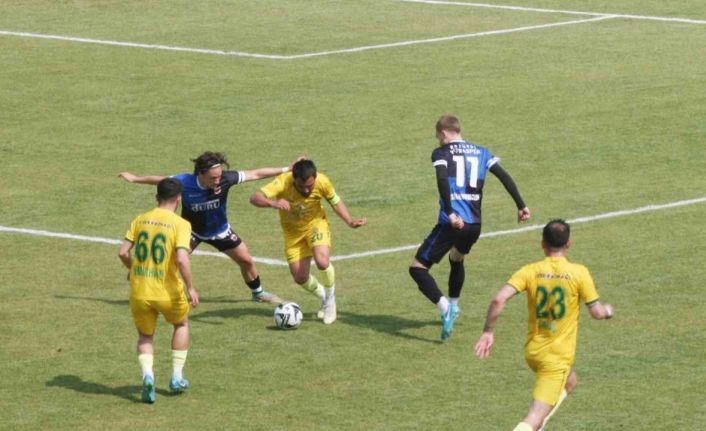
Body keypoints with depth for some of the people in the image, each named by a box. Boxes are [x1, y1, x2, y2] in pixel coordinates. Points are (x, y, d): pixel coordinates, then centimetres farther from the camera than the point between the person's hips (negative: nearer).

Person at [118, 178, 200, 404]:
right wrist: (190, 288, -11)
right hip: (168, 291, -2)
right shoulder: (180, 224, -10)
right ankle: (177, 378, 24)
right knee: (181, 324, 28)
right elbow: (181, 259, -22)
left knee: (145, 335, 22)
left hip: (139, 292, 2)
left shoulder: (140, 220, 3)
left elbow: (123, 252, 0)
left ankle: (147, 375, -6)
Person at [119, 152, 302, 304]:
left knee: (246, 260, 8)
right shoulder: (184, 182, -34)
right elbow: (160, 180, -15)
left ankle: (258, 292, 34)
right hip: (192, 230, -2)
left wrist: (286, 169, -25)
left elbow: (256, 174, -25)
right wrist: (135, 179, -3)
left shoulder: (225, 179, -32)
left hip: (220, 230, 2)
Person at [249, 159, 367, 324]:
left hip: (316, 224, -1)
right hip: (293, 231, 1)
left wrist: (350, 221, -19)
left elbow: (335, 202, -5)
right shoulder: (283, 183, -32)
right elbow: (255, 198, -43)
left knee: (322, 261, -26)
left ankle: (330, 301, 2)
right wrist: (273, 203, -62)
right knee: (300, 278, 0)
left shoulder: (322, 182, -26)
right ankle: (324, 297, 34)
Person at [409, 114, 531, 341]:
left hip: (452, 223, -6)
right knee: (457, 259, 36)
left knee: (417, 267, -1)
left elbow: (442, 180, -18)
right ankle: (453, 307, 45)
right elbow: (505, 177, 6)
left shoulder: (441, 153, 1)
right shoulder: (481, 152, 16)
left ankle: (444, 307, -21)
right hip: (474, 224, 6)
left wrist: (450, 214, -24)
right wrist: (521, 206, 6)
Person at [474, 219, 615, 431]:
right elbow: (597, 312, -6)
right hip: (559, 357, -4)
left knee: (569, 383, 34)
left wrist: (488, 332, -6)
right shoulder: (579, 273, -10)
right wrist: (607, 310, 17)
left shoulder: (529, 271, -4)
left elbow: (498, 300, -16)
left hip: (533, 351, 5)